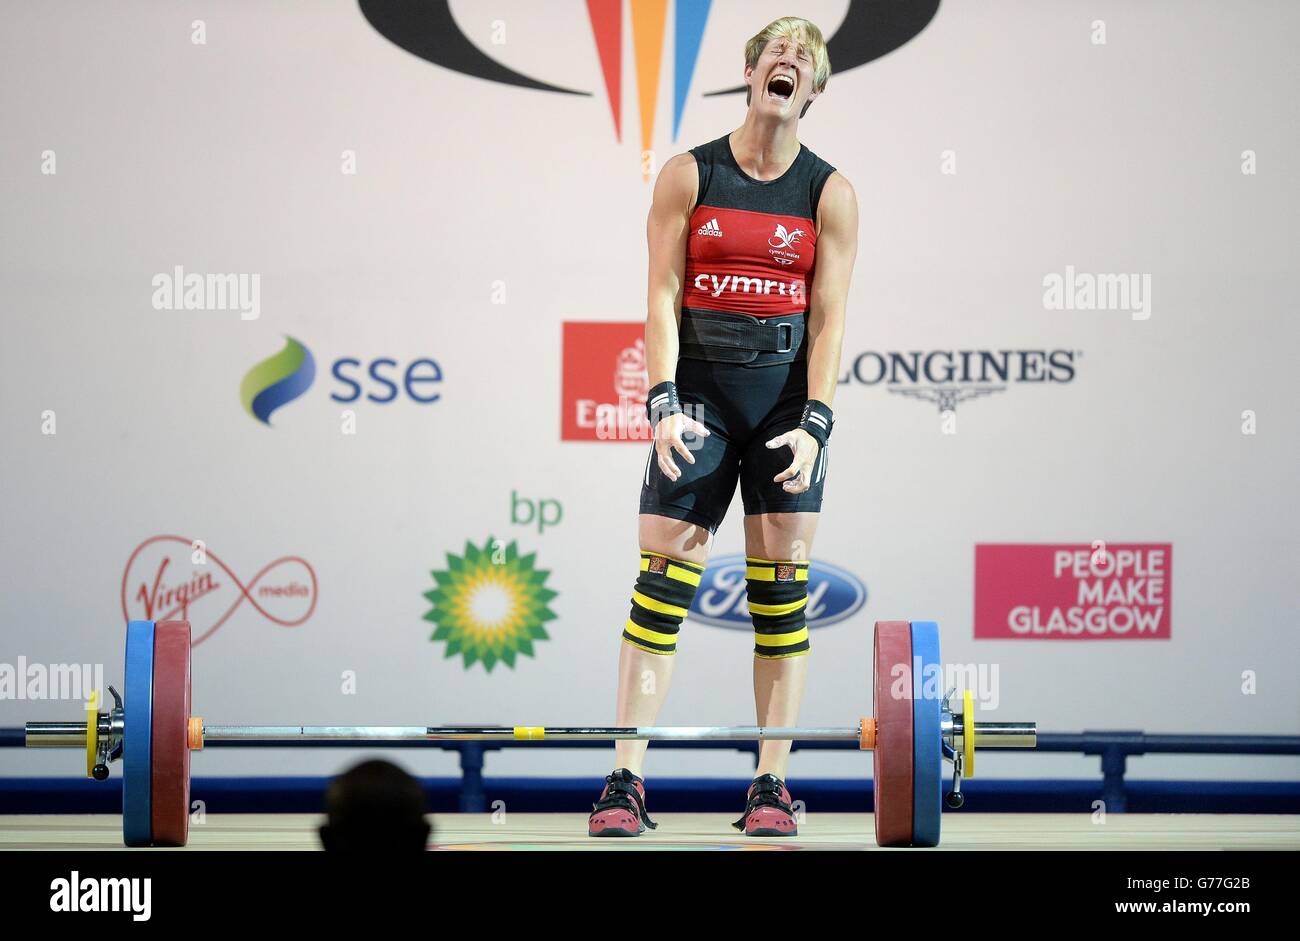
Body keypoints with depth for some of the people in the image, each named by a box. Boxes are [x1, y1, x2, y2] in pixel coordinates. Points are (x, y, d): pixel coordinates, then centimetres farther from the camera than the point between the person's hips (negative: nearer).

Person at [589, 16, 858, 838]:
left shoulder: (830, 193, 2)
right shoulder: (689, 176, 2)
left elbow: (828, 316, -3)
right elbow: (664, 297, -3)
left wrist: (814, 423, -13)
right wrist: (663, 404, -14)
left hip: (789, 397, 0)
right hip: (700, 391, 0)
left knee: (782, 578, -2)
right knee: (663, 576, -6)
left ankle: (772, 784, 1)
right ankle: (627, 778, -7)